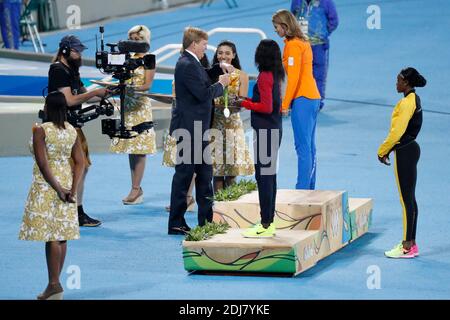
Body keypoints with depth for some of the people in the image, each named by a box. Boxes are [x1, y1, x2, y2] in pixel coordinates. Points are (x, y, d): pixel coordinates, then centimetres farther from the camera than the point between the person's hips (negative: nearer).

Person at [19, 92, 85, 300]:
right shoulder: (72, 131, 5)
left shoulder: (41, 130, -11)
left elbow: (42, 163, -17)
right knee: (62, 235, 7)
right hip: (66, 182, 6)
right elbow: (80, 163, 1)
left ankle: (54, 284, -10)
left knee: (50, 236, -6)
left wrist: (58, 189, -15)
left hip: (46, 186, -6)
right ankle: (54, 284, 12)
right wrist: (73, 189, -4)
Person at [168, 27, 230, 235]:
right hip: (189, 127, -11)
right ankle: (176, 224, 0)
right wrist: (221, 84, -7)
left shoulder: (190, 63, 13)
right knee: (184, 173, -5)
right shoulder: (187, 65, -18)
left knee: (204, 172, 14)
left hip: (196, 126, 11)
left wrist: (220, 69, 16)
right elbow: (204, 93, -23)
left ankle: (206, 219, 21)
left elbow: (202, 77, 32)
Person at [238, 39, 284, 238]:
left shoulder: (264, 76, -15)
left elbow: (266, 107, -20)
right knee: (269, 176, 15)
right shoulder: (276, 75, 11)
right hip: (274, 130, 9)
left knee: (263, 177, -7)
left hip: (265, 131, -9)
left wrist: (245, 103, -9)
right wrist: (251, 101, 14)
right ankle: (269, 222, 21)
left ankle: (265, 225, -7)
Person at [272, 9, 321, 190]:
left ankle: (302, 189, -12)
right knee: (309, 147, 11)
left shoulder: (292, 45, -12)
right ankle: (309, 189, 14)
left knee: (303, 147, -10)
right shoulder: (303, 42, 16)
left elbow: (293, 77, -16)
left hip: (301, 99, -10)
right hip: (313, 97, 10)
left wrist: (285, 104, -12)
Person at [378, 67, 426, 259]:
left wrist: (383, 150, -10)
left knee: (407, 199, -6)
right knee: (409, 198, 13)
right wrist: (387, 148, 13)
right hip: (409, 150, 10)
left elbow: (398, 131, -21)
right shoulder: (413, 99, 13)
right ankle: (410, 243, 19)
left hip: (405, 153, -10)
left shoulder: (407, 102, -18)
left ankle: (408, 247, -2)